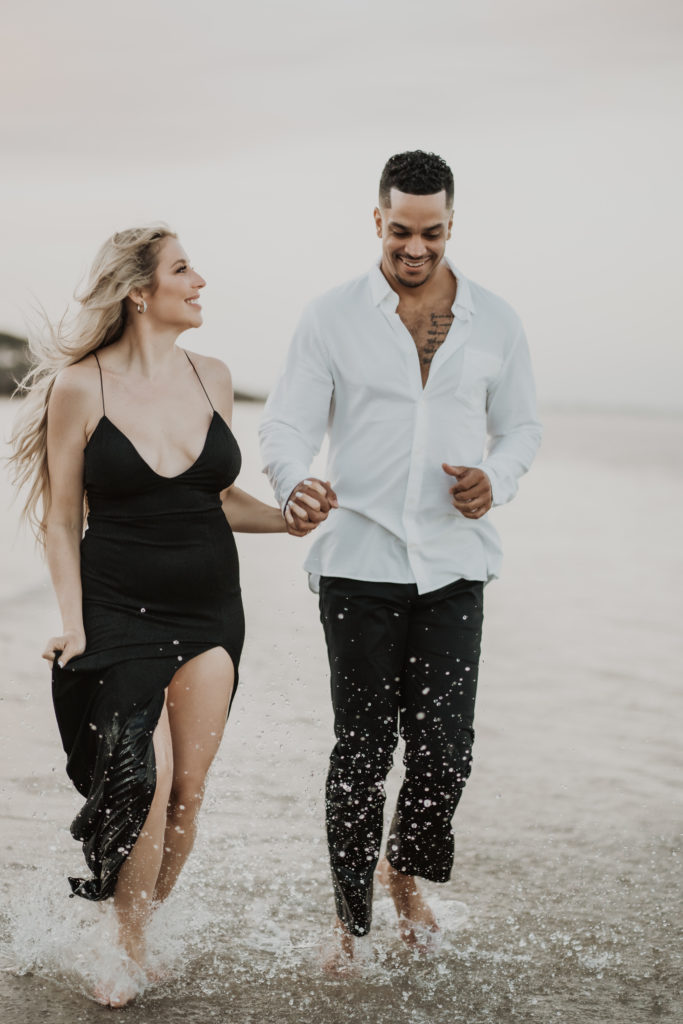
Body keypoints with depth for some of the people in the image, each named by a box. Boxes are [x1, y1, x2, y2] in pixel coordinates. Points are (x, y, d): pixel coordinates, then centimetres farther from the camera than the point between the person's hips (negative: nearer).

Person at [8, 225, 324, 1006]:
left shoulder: (212, 378, 6)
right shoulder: (81, 386, -6)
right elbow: (60, 519, -2)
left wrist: (294, 520, 1)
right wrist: (74, 623, -8)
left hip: (209, 611, 4)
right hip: (119, 612, -4)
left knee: (188, 790, 4)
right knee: (145, 782, -11)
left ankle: (148, 927, 23)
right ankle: (129, 950, 10)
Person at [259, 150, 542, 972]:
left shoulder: (494, 321, 7)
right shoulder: (332, 317, 1)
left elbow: (520, 425, 16)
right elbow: (288, 424, -2)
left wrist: (497, 480, -6)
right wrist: (296, 487, -24)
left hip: (453, 563, 2)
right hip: (358, 561, -2)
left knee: (445, 748, 2)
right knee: (363, 748, 1)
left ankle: (406, 873, 30)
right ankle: (350, 918, 16)